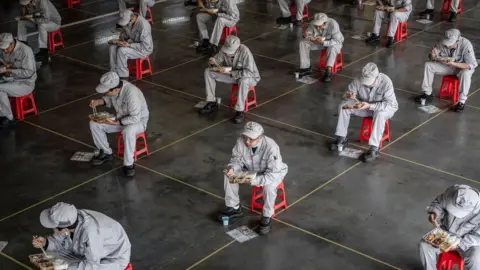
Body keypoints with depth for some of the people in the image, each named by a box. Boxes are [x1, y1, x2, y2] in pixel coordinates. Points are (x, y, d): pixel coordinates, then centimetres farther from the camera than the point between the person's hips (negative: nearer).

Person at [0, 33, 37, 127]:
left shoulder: (25, 51, -20)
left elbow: (28, 72, -22)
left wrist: (10, 70, -24)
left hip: (25, 83, -6)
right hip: (9, 79, 6)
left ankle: (8, 118, -12)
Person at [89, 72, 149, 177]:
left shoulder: (131, 94, -36)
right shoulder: (114, 87, -14)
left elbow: (135, 118, -31)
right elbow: (110, 99, 9)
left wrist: (116, 123, -31)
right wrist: (99, 101, -10)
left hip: (138, 120, -7)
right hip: (120, 117, 7)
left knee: (128, 131, -40)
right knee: (94, 124, -6)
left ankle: (128, 164, -22)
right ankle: (106, 153, 11)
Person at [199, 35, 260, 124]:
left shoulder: (245, 52, -34)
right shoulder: (225, 50, -17)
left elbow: (249, 73, -38)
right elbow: (219, 63, -2)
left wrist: (230, 73, -39)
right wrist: (214, 61, -27)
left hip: (250, 77, -6)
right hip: (231, 74, 6)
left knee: (243, 81, -42)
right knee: (208, 72, -6)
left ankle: (239, 111, -28)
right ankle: (212, 103, 1)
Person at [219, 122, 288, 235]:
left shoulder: (271, 147, -38)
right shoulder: (241, 142, -24)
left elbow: (272, 174, -35)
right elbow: (237, 159, -7)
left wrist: (253, 180, -44)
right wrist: (232, 167, -30)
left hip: (274, 172, -5)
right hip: (251, 170, 5)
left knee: (269, 186, -37)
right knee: (229, 174, -14)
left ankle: (267, 217, -12)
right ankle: (234, 208, 4)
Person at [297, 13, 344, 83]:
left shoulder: (333, 25, -34)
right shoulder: (313, 23, -21)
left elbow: (337, 41, -33)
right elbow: (308, 33, -8)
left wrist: (323, 42, -45)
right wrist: (309, 37, -33)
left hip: (334, 42, -5)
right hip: (319, 41, 5)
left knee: (332, 48, -40)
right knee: (303, 42, -12)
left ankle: (328, 71, -39)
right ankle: (306, 67, -10)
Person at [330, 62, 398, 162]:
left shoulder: (386, 82, -33)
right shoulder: (359, 80, -23)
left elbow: (389, 104, -32)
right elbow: (350, 92, -8)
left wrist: (370, 106, -42)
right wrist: (349, 95, -34)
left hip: (386, 108, -4)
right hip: (365, 106, 4)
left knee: (379, 114, -39)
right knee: (343, 106, -13)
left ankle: (374, 149, -35)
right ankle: (342, 138, -3)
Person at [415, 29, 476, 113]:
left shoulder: (466, 44, -31)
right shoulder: (442, 42, -21)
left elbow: (472, 65, -31)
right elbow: (432, 58, -7)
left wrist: (454, 64, -40)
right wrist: (433, 55, -33)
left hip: (463, 67, -4)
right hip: (448, 65, 4)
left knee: (466, 73, -38)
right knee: (428, 65, -12)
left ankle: (462, 102, -25)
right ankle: (427, 94, -2)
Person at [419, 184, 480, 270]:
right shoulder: (451, 193, -23)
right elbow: (438, 203, -1)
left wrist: (460, 242, -28)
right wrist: (434, 213, -21)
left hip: (468, 241, -3)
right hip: (446, 233, 3)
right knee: (424, 245, -18)